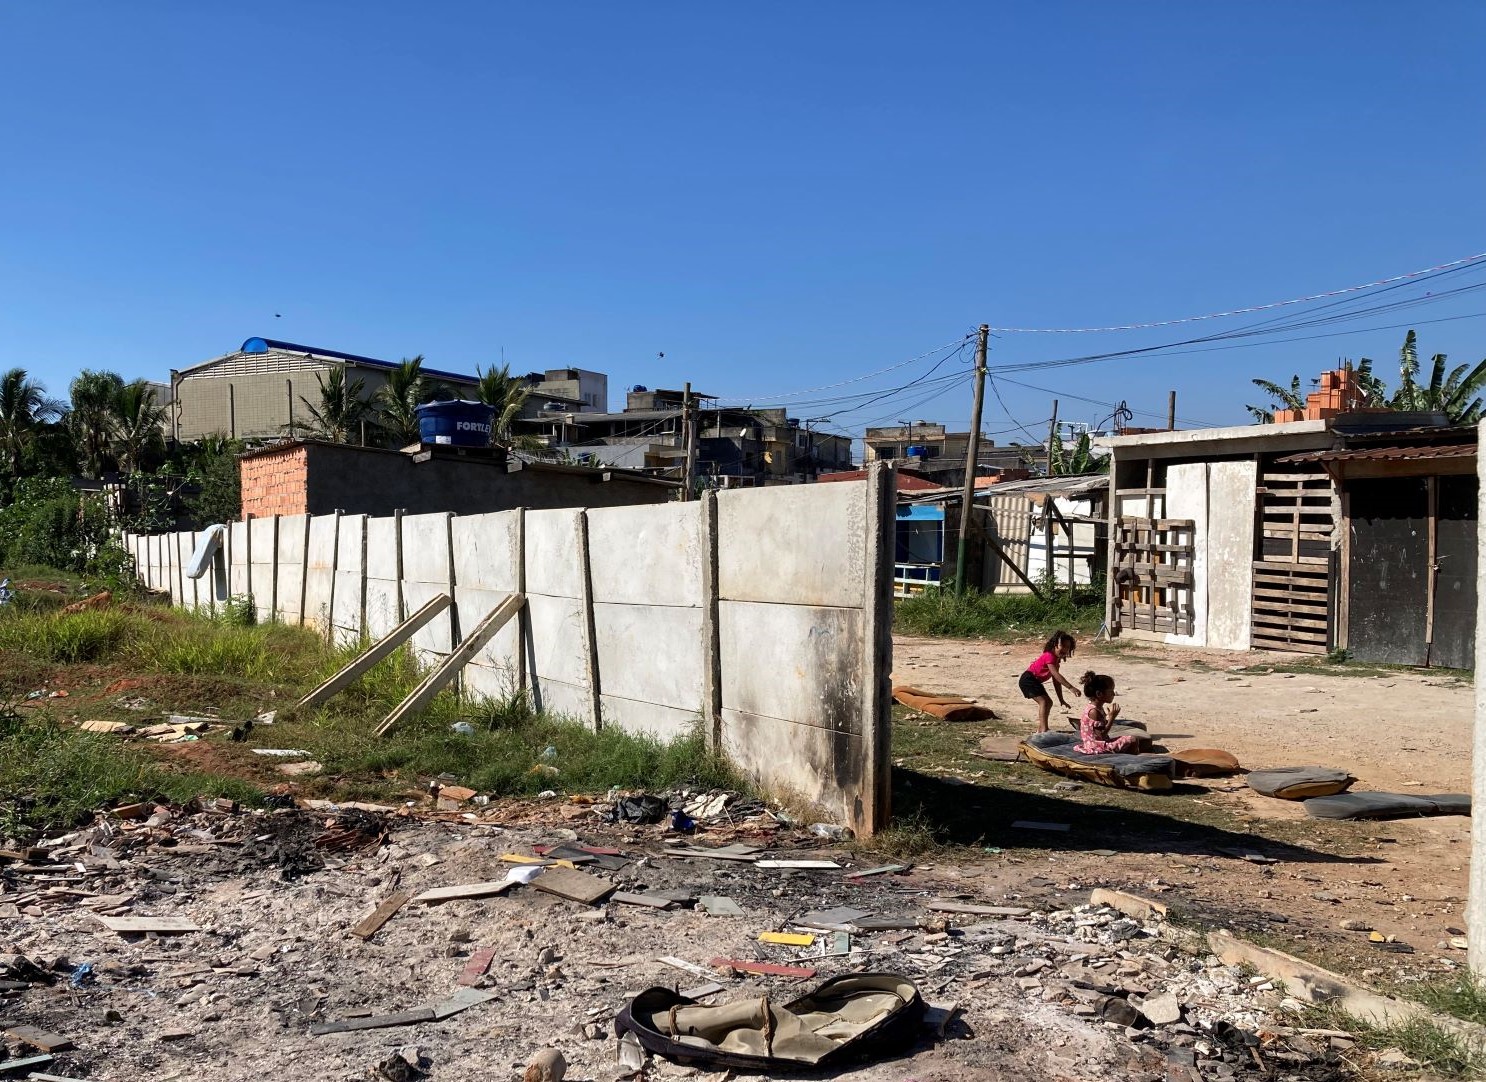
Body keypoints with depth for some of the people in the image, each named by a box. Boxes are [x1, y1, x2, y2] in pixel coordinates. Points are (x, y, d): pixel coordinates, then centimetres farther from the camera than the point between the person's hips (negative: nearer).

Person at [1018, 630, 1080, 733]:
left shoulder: (1056, 659, 8)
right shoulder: (1049, 656, -22)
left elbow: (1056, 681, 9)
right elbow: (1057, 675, -34)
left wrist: (1061, 700, 7)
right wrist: (1071, 688, -40)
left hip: (1035, 681, 11)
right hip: (1028, 679, -11)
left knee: (1048, 702, 14)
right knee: (1044, 701, -22)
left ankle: (1040, 730, 19)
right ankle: (1044, 729, -28)